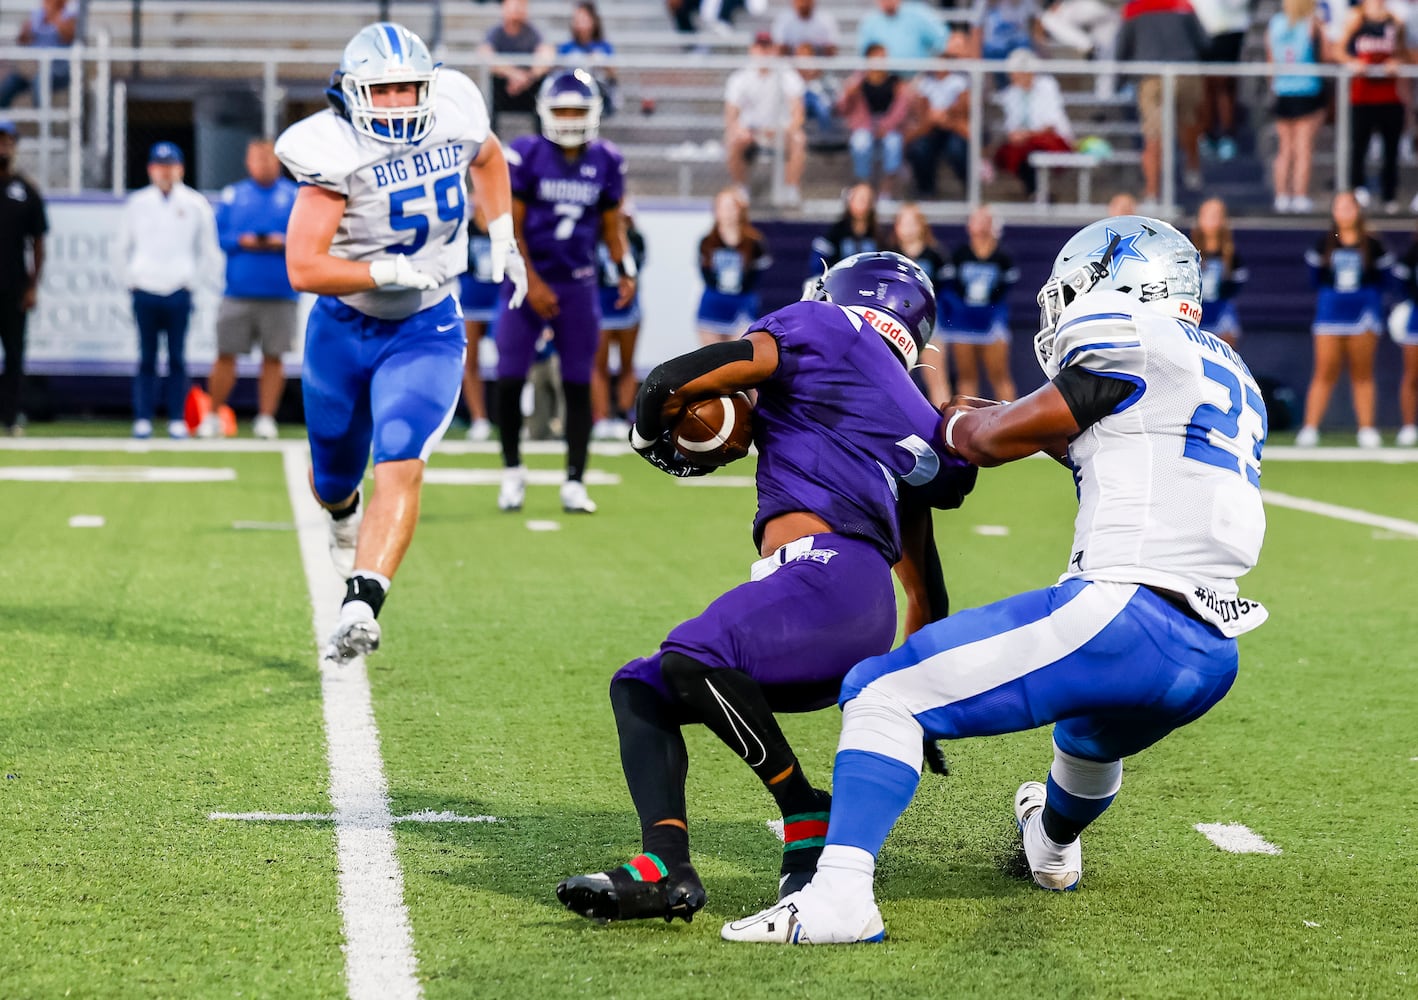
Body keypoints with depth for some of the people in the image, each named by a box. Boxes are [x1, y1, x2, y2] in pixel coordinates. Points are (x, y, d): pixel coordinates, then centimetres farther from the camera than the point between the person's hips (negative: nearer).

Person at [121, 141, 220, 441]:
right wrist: (130, 279, 8)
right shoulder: (136, 203, 7)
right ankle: (142, 419, 4)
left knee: (177, 358, 1)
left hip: (178, 294, -1)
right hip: (144, 292, 1)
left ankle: (177, 420, 5)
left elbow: (210, 254, 10)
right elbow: (125, 246, 16)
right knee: (146, 358, 2)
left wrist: (191, 278, 4)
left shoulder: (195, 205, 4)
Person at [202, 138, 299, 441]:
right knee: (226, 355, 0)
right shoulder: (233, 195, 10)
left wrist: (284, 242, -13)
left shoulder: (294, 196, 7)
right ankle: (213, 416, 10)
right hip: (239, 289, 0)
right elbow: (217, 235, 7)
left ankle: (266, 418, 8)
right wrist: (241, 241, -9)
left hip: (280, 293, 0)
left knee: (273, 357, 1)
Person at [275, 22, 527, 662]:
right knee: (333, 477, 18)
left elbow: (487, 158, 17)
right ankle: (344, 514, 56)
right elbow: (303, 268, -28)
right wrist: (393, 272, -34)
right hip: (343, 328, -1)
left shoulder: (454, 118, -10)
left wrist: (502, 241, 11)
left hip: (425, 332, 1)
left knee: (400, 464, -22)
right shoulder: (335, 153, -23)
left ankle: (361, 608, -29)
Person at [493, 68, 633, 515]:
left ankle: (574, 482, 9)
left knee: (578, 385, 2)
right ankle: (512, 470, 13)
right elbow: (510, 227, -6)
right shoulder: (526, 155, -7)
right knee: (510, 379, -6)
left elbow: (612, 226, 13)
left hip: (579, 284, 3)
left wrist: (626, 271, -2)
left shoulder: (606, 162, 4)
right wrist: (531, 283, -12)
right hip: (528, 281, -2)